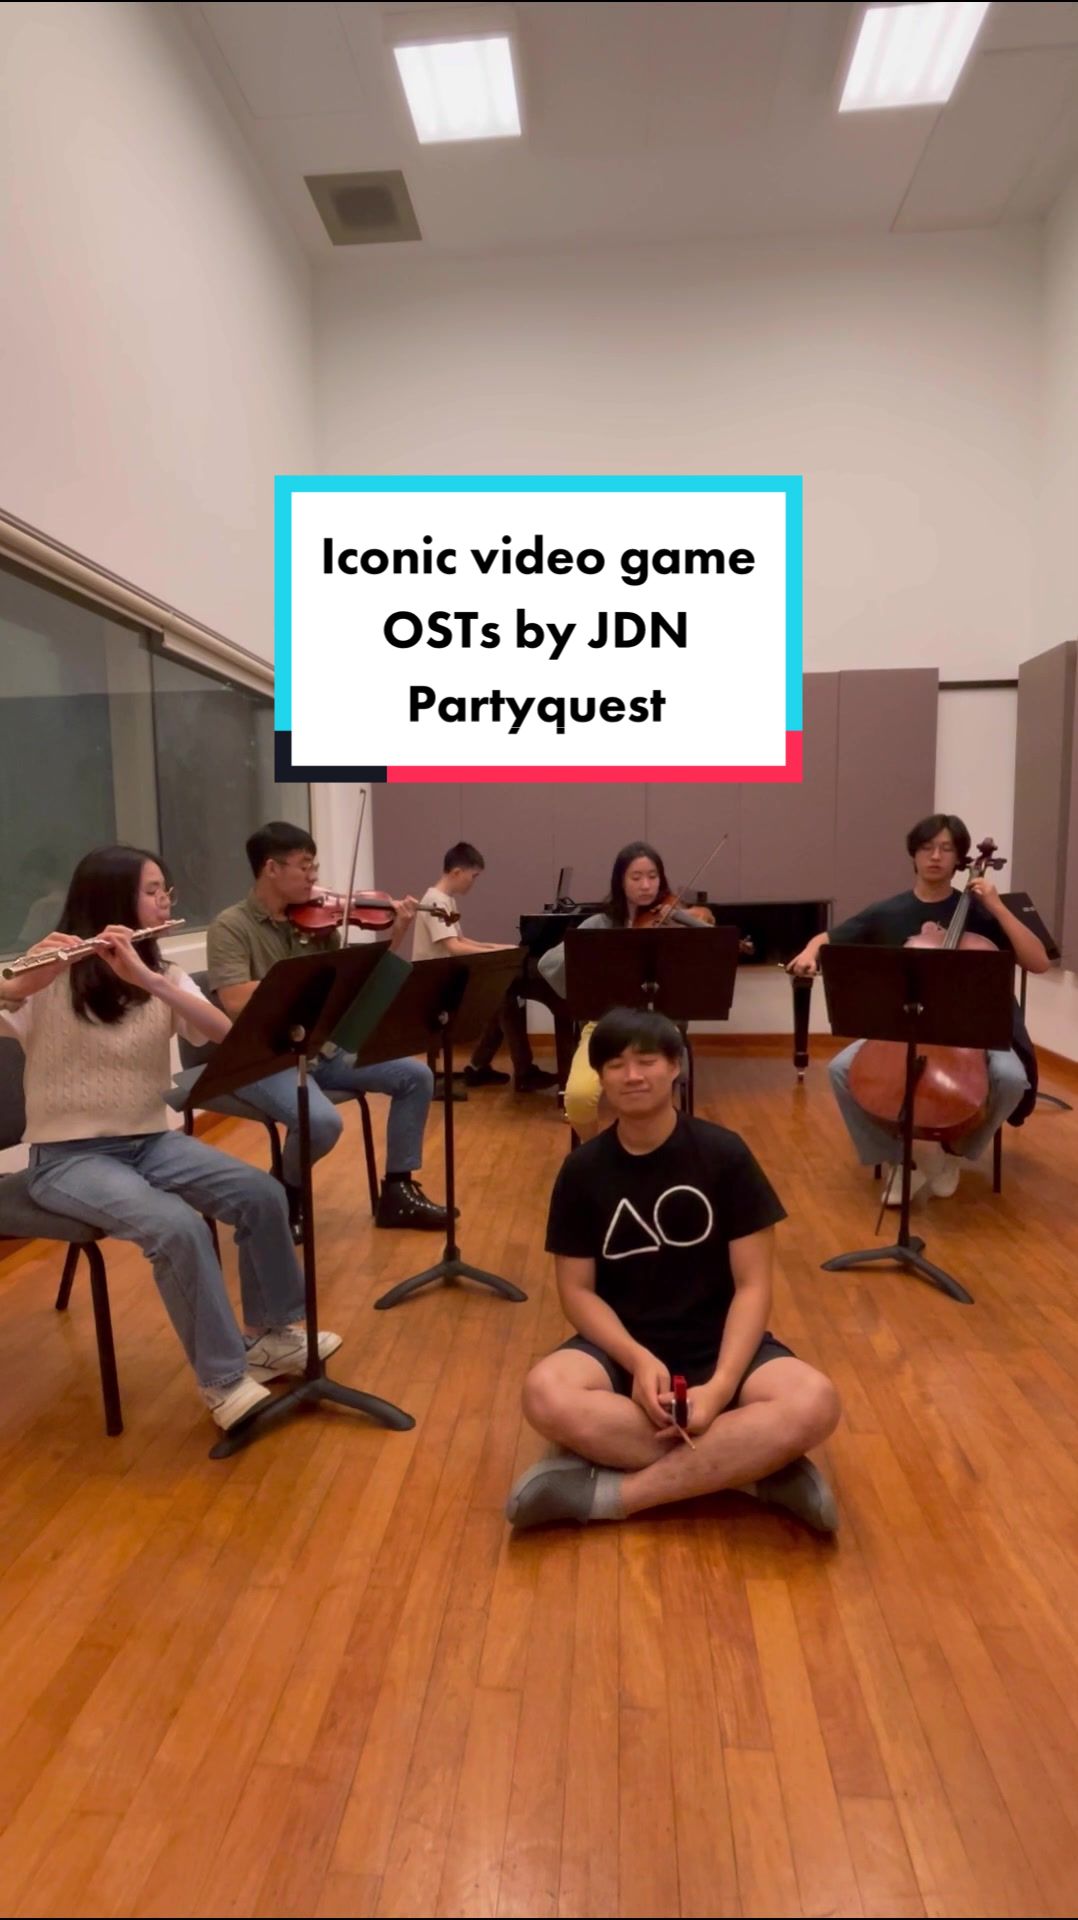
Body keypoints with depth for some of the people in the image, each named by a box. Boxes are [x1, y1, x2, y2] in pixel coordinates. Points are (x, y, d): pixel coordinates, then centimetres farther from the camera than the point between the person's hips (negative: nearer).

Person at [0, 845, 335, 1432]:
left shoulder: (165, 974, 4)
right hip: (68, 1157, -5)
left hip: (150, 1141, 5)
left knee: (262, 1195, -15)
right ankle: (222, 1380, -10)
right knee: (177, 1226, -29)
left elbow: (224, 1035, -15)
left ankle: (271, 1333, 8)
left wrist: (148, 979, -27)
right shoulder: (49, 979, -8)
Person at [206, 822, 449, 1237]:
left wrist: (396, 935, -4)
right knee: (323, 1121, -32)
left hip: (323, 1050, 7)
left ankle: (397, 1193, 9)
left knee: (416, 1075, -2)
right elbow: (236, 1003, -26)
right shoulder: (231, 926, -11)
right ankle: (287, 1194, 3)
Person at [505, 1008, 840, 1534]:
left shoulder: (724, 1154, -7)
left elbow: (752, 1285, -7)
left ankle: (613, 1493, -22)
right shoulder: (583, 1169, -3)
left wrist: (721, 1385, -22)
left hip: (716, 1344, -1)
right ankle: (755, 1471, -20)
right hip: (621, 1346, 1)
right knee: (546, 1395, -33)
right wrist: (638, 1359, -20)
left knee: (814, 1403, -31)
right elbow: (577, 1290, -2)